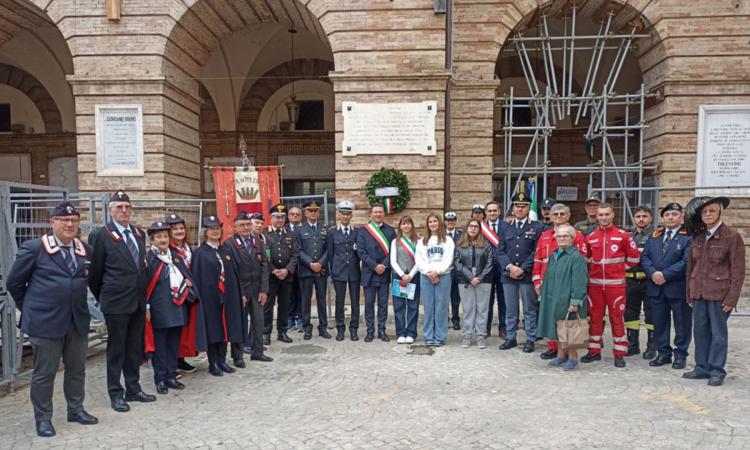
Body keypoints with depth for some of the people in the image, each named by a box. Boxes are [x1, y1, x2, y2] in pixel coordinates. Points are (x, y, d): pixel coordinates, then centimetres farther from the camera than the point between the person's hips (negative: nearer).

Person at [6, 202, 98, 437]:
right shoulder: (33, 248, -7)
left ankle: (76, 409, 30)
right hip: (45, 321, -4)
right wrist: (29, 308, 5)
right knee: (44, 373, 6)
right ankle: (43, 418, 21)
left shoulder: (86, 250, 5)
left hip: (78, 320, 5)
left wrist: (77, 303, 14)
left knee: (77, 369, 14)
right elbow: (13, 282, 0)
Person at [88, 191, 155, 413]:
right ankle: (116, 394, 17)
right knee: (116, 349, 5)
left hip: (139, 301, 6)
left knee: (135, 347, 14)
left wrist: (143, 295, 14)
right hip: (116, 303, -6)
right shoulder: (100, 235, -8)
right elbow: (95, 272, -2)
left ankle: (133, 389, 26)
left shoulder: (139, 234, 9)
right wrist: (101, 298, 6)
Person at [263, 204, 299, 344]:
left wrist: (287, 270, -10)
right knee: (268, 305, 2)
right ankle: (266, 333, 10)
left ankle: (282, 332, 18)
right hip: (269, 275, -3)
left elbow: (295, 255, 3)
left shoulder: (291, 235, 10)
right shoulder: (264, 234, 0)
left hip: (287, 275, 3)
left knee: (285, 305, 8)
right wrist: (274, 271, -13)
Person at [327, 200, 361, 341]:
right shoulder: (332, 232, 4)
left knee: (355, 301, 4)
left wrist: (355, 265, 2)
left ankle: (353, 329, 14)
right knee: (339, 301, 4)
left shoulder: (358, 231, 4)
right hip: (339, 271, 0)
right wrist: (332, 270, 3)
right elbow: (330, 253, 6)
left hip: (354, 271, 0)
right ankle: (340, 329, 15)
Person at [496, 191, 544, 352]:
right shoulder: (505, 227, 11)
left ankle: (530, 340, 15)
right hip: (508, 274, 3)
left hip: (527, 275, -3)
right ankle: (511, 338, 21)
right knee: (510, 310, 11)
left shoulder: (537, 227, 1)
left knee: (529, 310, 5)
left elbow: (536, 252, -6)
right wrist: (510, 266, -10)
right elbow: (500, 251, 5)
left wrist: (522, 269, -13)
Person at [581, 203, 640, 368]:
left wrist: (621, 268, 7)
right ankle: (594, 351, 19)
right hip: (595, 284, 3)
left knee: (617, 318, 3)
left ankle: (619, 354, 12)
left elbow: (634, 256, 5)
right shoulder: (591, 237, 5)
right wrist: (595, 269, 11)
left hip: (615, 284, -3)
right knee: (595, 317, 9)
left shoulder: (623, 235, -2)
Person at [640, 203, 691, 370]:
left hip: (678, 288, -5)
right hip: (656, 287, 5)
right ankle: (663, 353, 22)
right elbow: (644, 257, 6)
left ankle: (680, 355, 19)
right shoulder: (654, 236, 13)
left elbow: (686, 262, -14)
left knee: (681, 323, 6)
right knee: (659, 322, 10)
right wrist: (653, 273, -11)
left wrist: (665, 275, -17)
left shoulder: (688, 236, -5)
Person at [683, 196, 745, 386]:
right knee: (700, 331, 10)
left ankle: (717, 371, 13)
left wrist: (732, 298, -12)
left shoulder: (732, 236, -6)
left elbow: (738, 270, -8)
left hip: (719, 294, -5)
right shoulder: (697, 237, 9)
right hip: (699, 293, 5)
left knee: (718, 333, 3)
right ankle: (702, 368, 21)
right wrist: (690, 293, 11)